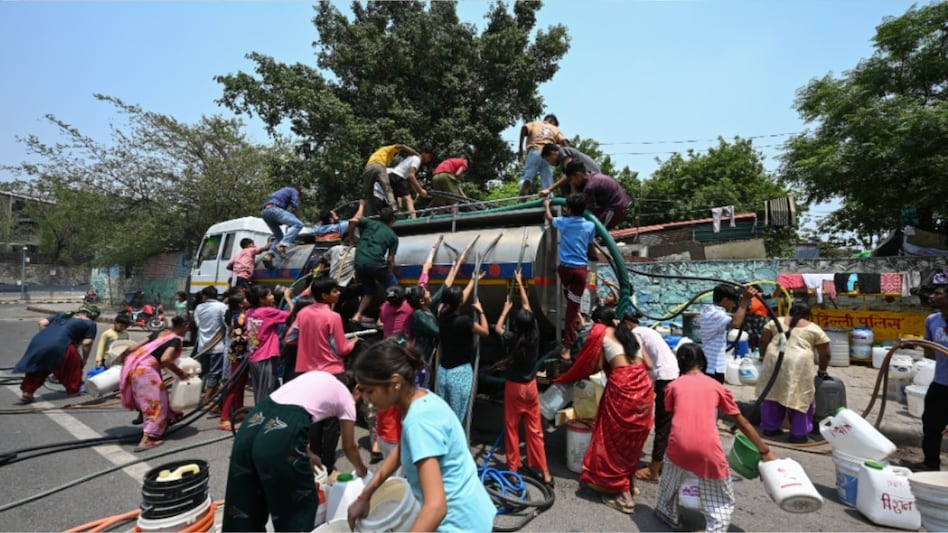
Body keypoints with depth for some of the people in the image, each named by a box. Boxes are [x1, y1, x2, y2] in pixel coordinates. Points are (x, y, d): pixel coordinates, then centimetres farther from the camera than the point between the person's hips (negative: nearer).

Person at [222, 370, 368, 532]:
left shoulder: (316, 376, 31)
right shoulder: (346, 397, 16)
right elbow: (349, 448, 28)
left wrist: (306, 453, 54)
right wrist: (361, 469, 49)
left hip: (252, 423, 7)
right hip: (279, 435, -6)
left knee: (245, 500, 23)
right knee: (301, 505, 18)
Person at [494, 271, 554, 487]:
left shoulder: (511, 339, -20)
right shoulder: (535, 334, -11)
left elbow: (497, 327, 4)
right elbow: (527, 306, 1)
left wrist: (506, 308, 15)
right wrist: (520, 283, 12)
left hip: (513, 387, -3)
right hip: (530, 386, 3)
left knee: (511, 429, 9)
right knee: (535, 430, 8)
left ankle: (513, 469, 17)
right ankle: (544, 472, 10)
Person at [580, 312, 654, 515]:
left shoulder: (603, 333, 7)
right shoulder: (631, 333, 23)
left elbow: (597, 365, 3)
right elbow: (649, 364, 20)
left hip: (621, 385, -6)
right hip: (643, 384, 6)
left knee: (616, 438, 6)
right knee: (634, 438, 20)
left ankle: (624, 496, 9)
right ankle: (629, 482, 32)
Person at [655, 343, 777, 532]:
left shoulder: (673, 386, 15)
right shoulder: (717, 387, 16)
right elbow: (742, 423, 21)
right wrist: (765, 452, 30)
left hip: (679, 444, 1)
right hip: (708, 449, -1)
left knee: (671, 477, 34)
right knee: (722, 503, 20)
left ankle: (667, 512, 50)